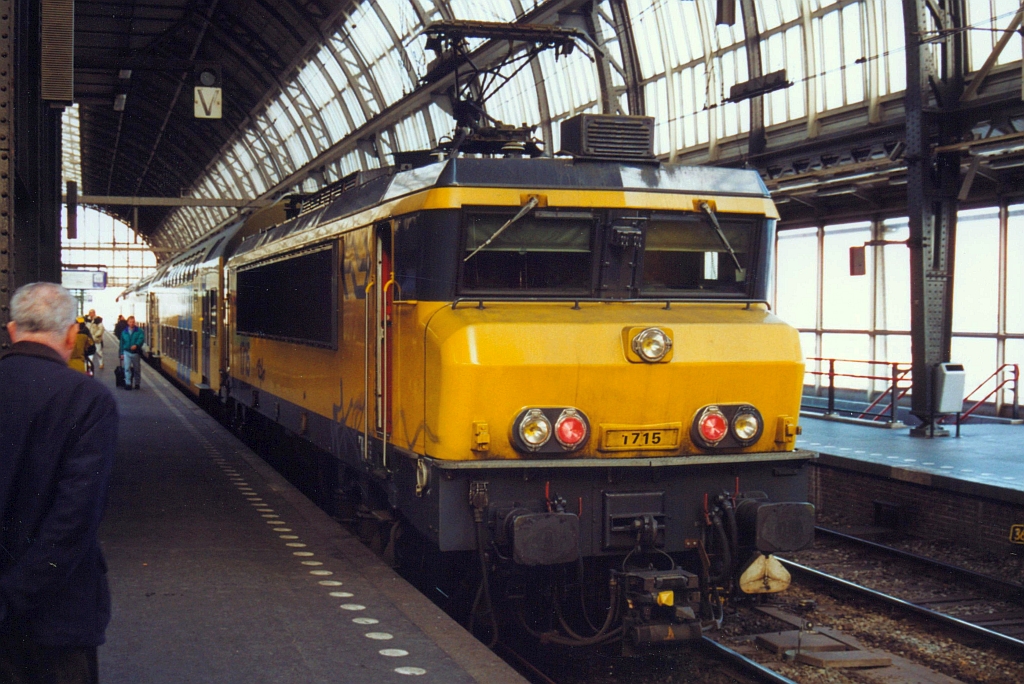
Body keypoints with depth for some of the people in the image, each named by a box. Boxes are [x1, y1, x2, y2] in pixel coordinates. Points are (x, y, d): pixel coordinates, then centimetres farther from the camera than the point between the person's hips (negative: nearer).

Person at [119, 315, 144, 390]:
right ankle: (128, 383, -10)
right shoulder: (124, 332, 8)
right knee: (127, 368, -11)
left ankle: (137, 383, 21)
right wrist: (122, 353, 11)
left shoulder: (139, 331, -1)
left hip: (136, 352, -1)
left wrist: (136, 345, -34)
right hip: (127, 352, 1)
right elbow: (122, 343, 13)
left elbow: (141, 339, -17)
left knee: (137, 369, 8)